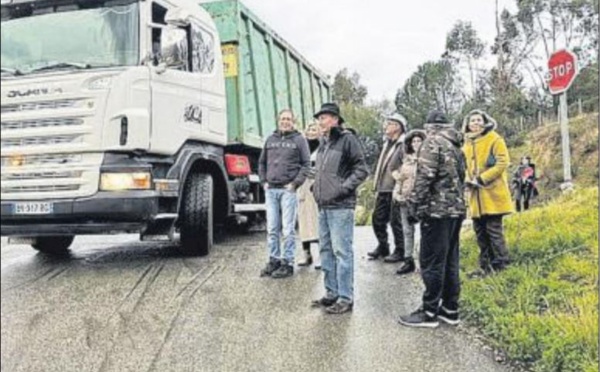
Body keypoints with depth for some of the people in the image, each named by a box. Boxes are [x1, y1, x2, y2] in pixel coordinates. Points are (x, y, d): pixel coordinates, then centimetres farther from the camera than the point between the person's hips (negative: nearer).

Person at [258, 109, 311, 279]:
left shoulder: (299, 140, 4)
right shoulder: (270, 139, 16)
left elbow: (306, 164, -1)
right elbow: (262, 162, 21)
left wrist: (295, 183, -9)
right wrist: (264, 181, 9)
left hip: (288, 190, -4)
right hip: (271, 190, 4)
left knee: (288, 229, -2)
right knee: (272, 228, 8)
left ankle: (287, 263, 4)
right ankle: (274, 260, 17)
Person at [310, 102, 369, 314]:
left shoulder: (347, 139, -7)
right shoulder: (323, 143, 18)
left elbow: (361, 170, -10)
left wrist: (343, 188, -16)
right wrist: (316, 187, 15)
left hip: (340, 206, -9)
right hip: (323, 205, 9)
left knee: (342, 251, -6)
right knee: (326, 250, 13)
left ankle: (346, 298, 1)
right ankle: (331, 293, 23)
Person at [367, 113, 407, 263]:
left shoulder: (404, 145, -13)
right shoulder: (387, 144, 15)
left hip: (395, 190, -9)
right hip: (383, 189, 9)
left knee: (396, 221, 0)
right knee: (378, 218, 14)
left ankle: (400, 251, 13)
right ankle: (382, 247, 30)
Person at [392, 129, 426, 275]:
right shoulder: (406, 160, 15)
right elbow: (399, 178, 19)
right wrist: (397, 193, 5)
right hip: (405, 200, 6)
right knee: (407, 231, 11)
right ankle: (408, 260, 19)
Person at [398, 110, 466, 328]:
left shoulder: (432, 142, -9)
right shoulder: (456, 146, 17)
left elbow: (424, 178, -17)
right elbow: (461, 177, 19)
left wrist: (414, 207, -12)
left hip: (437, 210, -9)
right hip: (456, 209, 9)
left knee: (432, 262, -3)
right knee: (450, 261, 13)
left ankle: (429, 313, 2)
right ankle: (450, 309, 19)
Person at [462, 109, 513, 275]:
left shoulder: (494, 139, -4)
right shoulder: (467, 144, 15)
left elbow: (502, 162, -12)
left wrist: (482, 179, -17)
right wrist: (468, 180, -1)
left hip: (492, 192, -6)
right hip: (476, 194, 7)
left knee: (494, 229, -6)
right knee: (480, 231, 10)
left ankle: (500, 265, 4)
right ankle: (486, 265, 20)